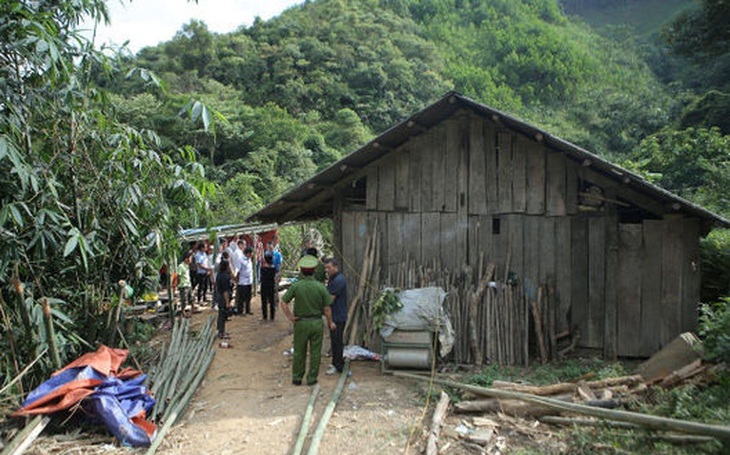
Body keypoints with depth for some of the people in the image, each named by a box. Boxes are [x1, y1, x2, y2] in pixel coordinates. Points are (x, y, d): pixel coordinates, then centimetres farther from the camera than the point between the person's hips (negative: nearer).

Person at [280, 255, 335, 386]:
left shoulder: (295, 286, -9)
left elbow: (283, 302, -9)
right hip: (317, 322, 0)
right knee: (315, 352, 10)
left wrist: (289, 316, 2)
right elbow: (326, 309, -6)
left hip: (301, 323, 1)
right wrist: (330, 322, 7)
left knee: (299, 352, 13)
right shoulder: (321, 287, -9)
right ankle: (312, 378, 17)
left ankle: (297, 378, 22)